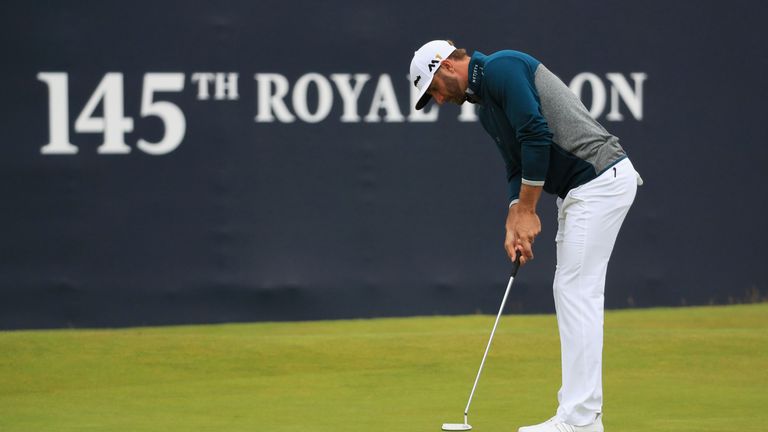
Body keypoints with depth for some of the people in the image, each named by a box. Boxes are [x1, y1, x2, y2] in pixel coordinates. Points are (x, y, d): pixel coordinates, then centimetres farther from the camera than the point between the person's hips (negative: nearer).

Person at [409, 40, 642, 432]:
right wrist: (514, 224, 5)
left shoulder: (501, 68, -11)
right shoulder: (486, 106, 20)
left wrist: (527, 211, -11)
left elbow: (537, 135, -18)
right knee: (570, 293, 12)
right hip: (579, 189, 11)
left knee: (578, 293, -10)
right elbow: (517, 168, 21)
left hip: (601, 176, -10)